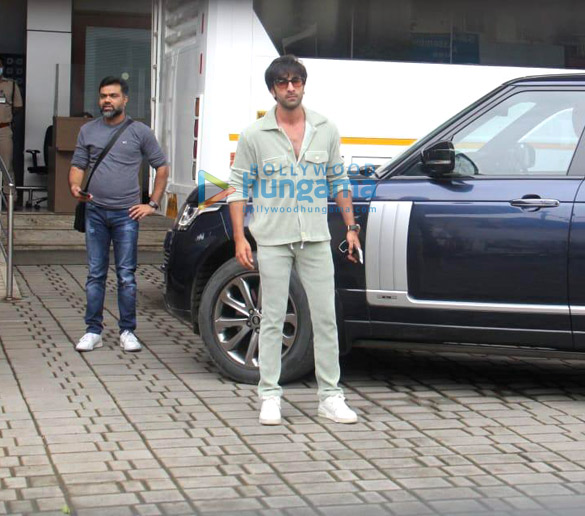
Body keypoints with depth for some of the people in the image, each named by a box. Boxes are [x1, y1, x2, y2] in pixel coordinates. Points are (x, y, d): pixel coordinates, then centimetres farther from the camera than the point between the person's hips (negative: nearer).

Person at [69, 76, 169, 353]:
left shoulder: (140, 132, 3)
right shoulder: (88, 130, 11)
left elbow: (162, 167, 8)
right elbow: (77, 166, 11)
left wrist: (153, 204, 2)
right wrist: (75, 187, -11)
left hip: (127, 214, -2)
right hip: (95, 212, 2)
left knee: (126, 276, 1)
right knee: (95, 275, 5)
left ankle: (127, 331, 9)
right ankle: (93, 331, 10)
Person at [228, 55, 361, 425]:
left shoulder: (326, 131, 7)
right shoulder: (254, 135, 0)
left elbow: (338, 181, 14)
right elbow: (239, 187, 1)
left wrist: (351, 227, 9)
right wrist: (240, 237, -7)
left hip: (316, 239, 2)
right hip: (272, 240, -2)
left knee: (325, 318, 3)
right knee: (273, 320, 3)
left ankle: (331, 397, 11)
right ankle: (270, 396, 11)